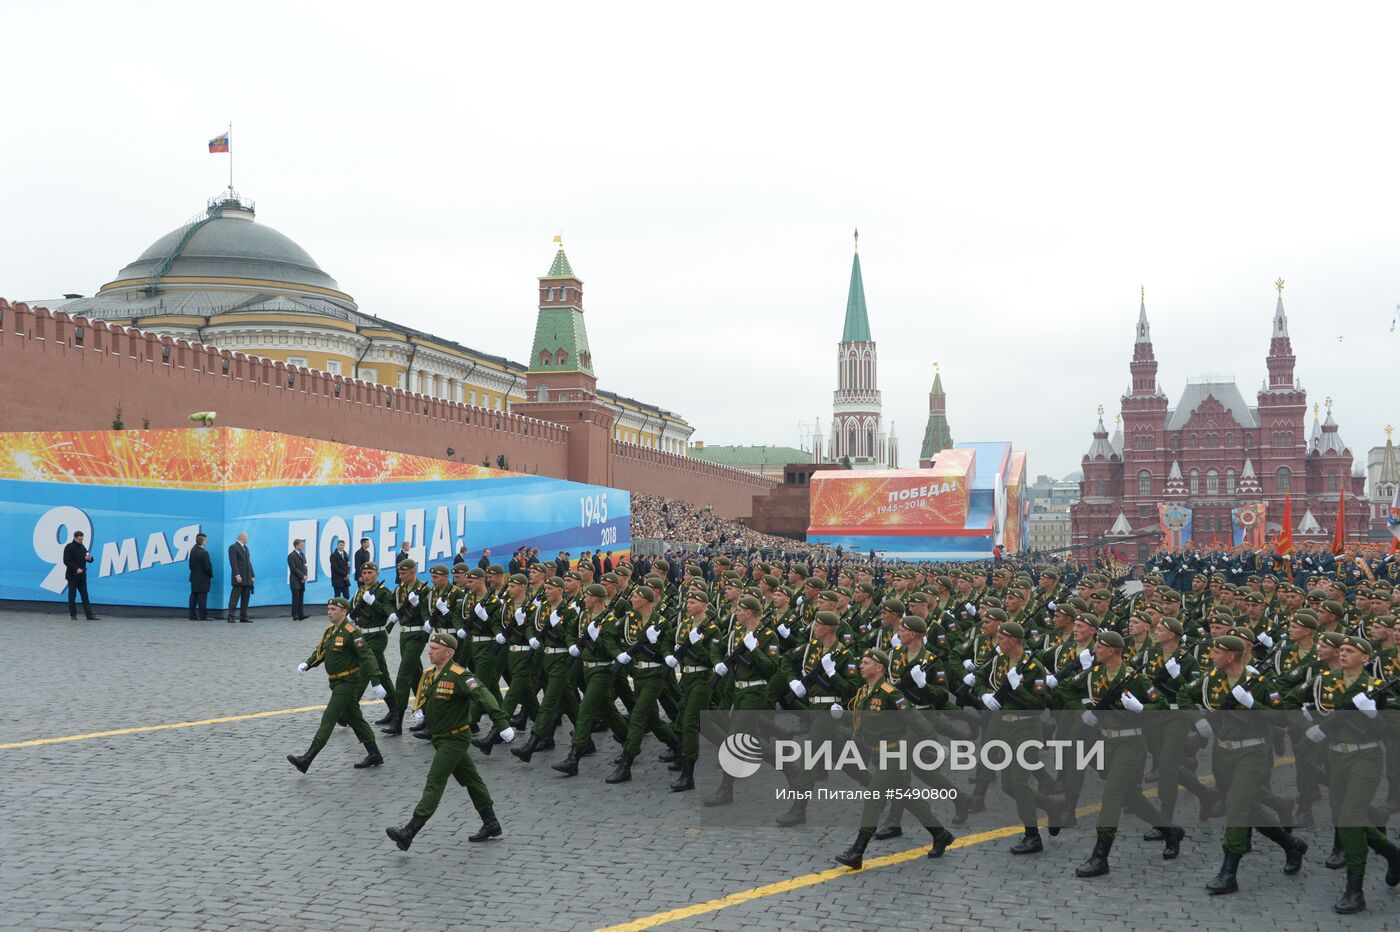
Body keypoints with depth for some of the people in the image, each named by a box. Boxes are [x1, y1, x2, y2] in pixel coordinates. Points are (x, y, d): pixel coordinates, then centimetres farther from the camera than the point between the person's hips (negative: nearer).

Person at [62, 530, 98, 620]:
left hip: (82, 575, 5)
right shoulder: (69, 547, -7)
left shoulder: (82, 547, 12)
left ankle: (89, 615, -4)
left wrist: (89, 558, -8)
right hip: (72, 575, -5)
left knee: (85, 596, 1)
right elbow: (66, 561, -14)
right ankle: (73, 615, 11)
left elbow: (89, 559, 17)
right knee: (72, 595, 2)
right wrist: (76, 569, -23)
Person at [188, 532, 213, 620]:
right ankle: (203, 616, -2)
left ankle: (192, 615, 14)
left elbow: (191, 564, 10)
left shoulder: (193, 550, 4)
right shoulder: (204, 552, -20)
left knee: (194, 596, 11)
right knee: (202, 597, -4)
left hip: (194, 577, 8)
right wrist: (210, 575, -2)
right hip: (203, 578, -8)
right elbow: (208, 566, -18)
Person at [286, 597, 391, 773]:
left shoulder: (351, 632, -17)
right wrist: (306, 664, -6)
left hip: (348, 682, -10)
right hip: (337, 682, 10)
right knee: (354, 718, 14)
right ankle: (374, 755, 21)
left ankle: (306, 760, -12)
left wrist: (376, 682, -26)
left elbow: (367, 657, -21)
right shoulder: (329, 631, 11)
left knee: (328, 719, -10)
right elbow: (320, 652, 15)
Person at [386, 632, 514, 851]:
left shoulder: (459, 676, -21)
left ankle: (408, 833, -13)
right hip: (440, 738, 9)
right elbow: (421, 699, 23)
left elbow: (484, 697, -28)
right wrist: (418, 711, -1)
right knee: (471, 780, 16)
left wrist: (502, 724, -35)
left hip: (455, 739, -9)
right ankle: (491, 825, 26)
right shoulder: (428, 674, 6)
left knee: (434, 783, -10)